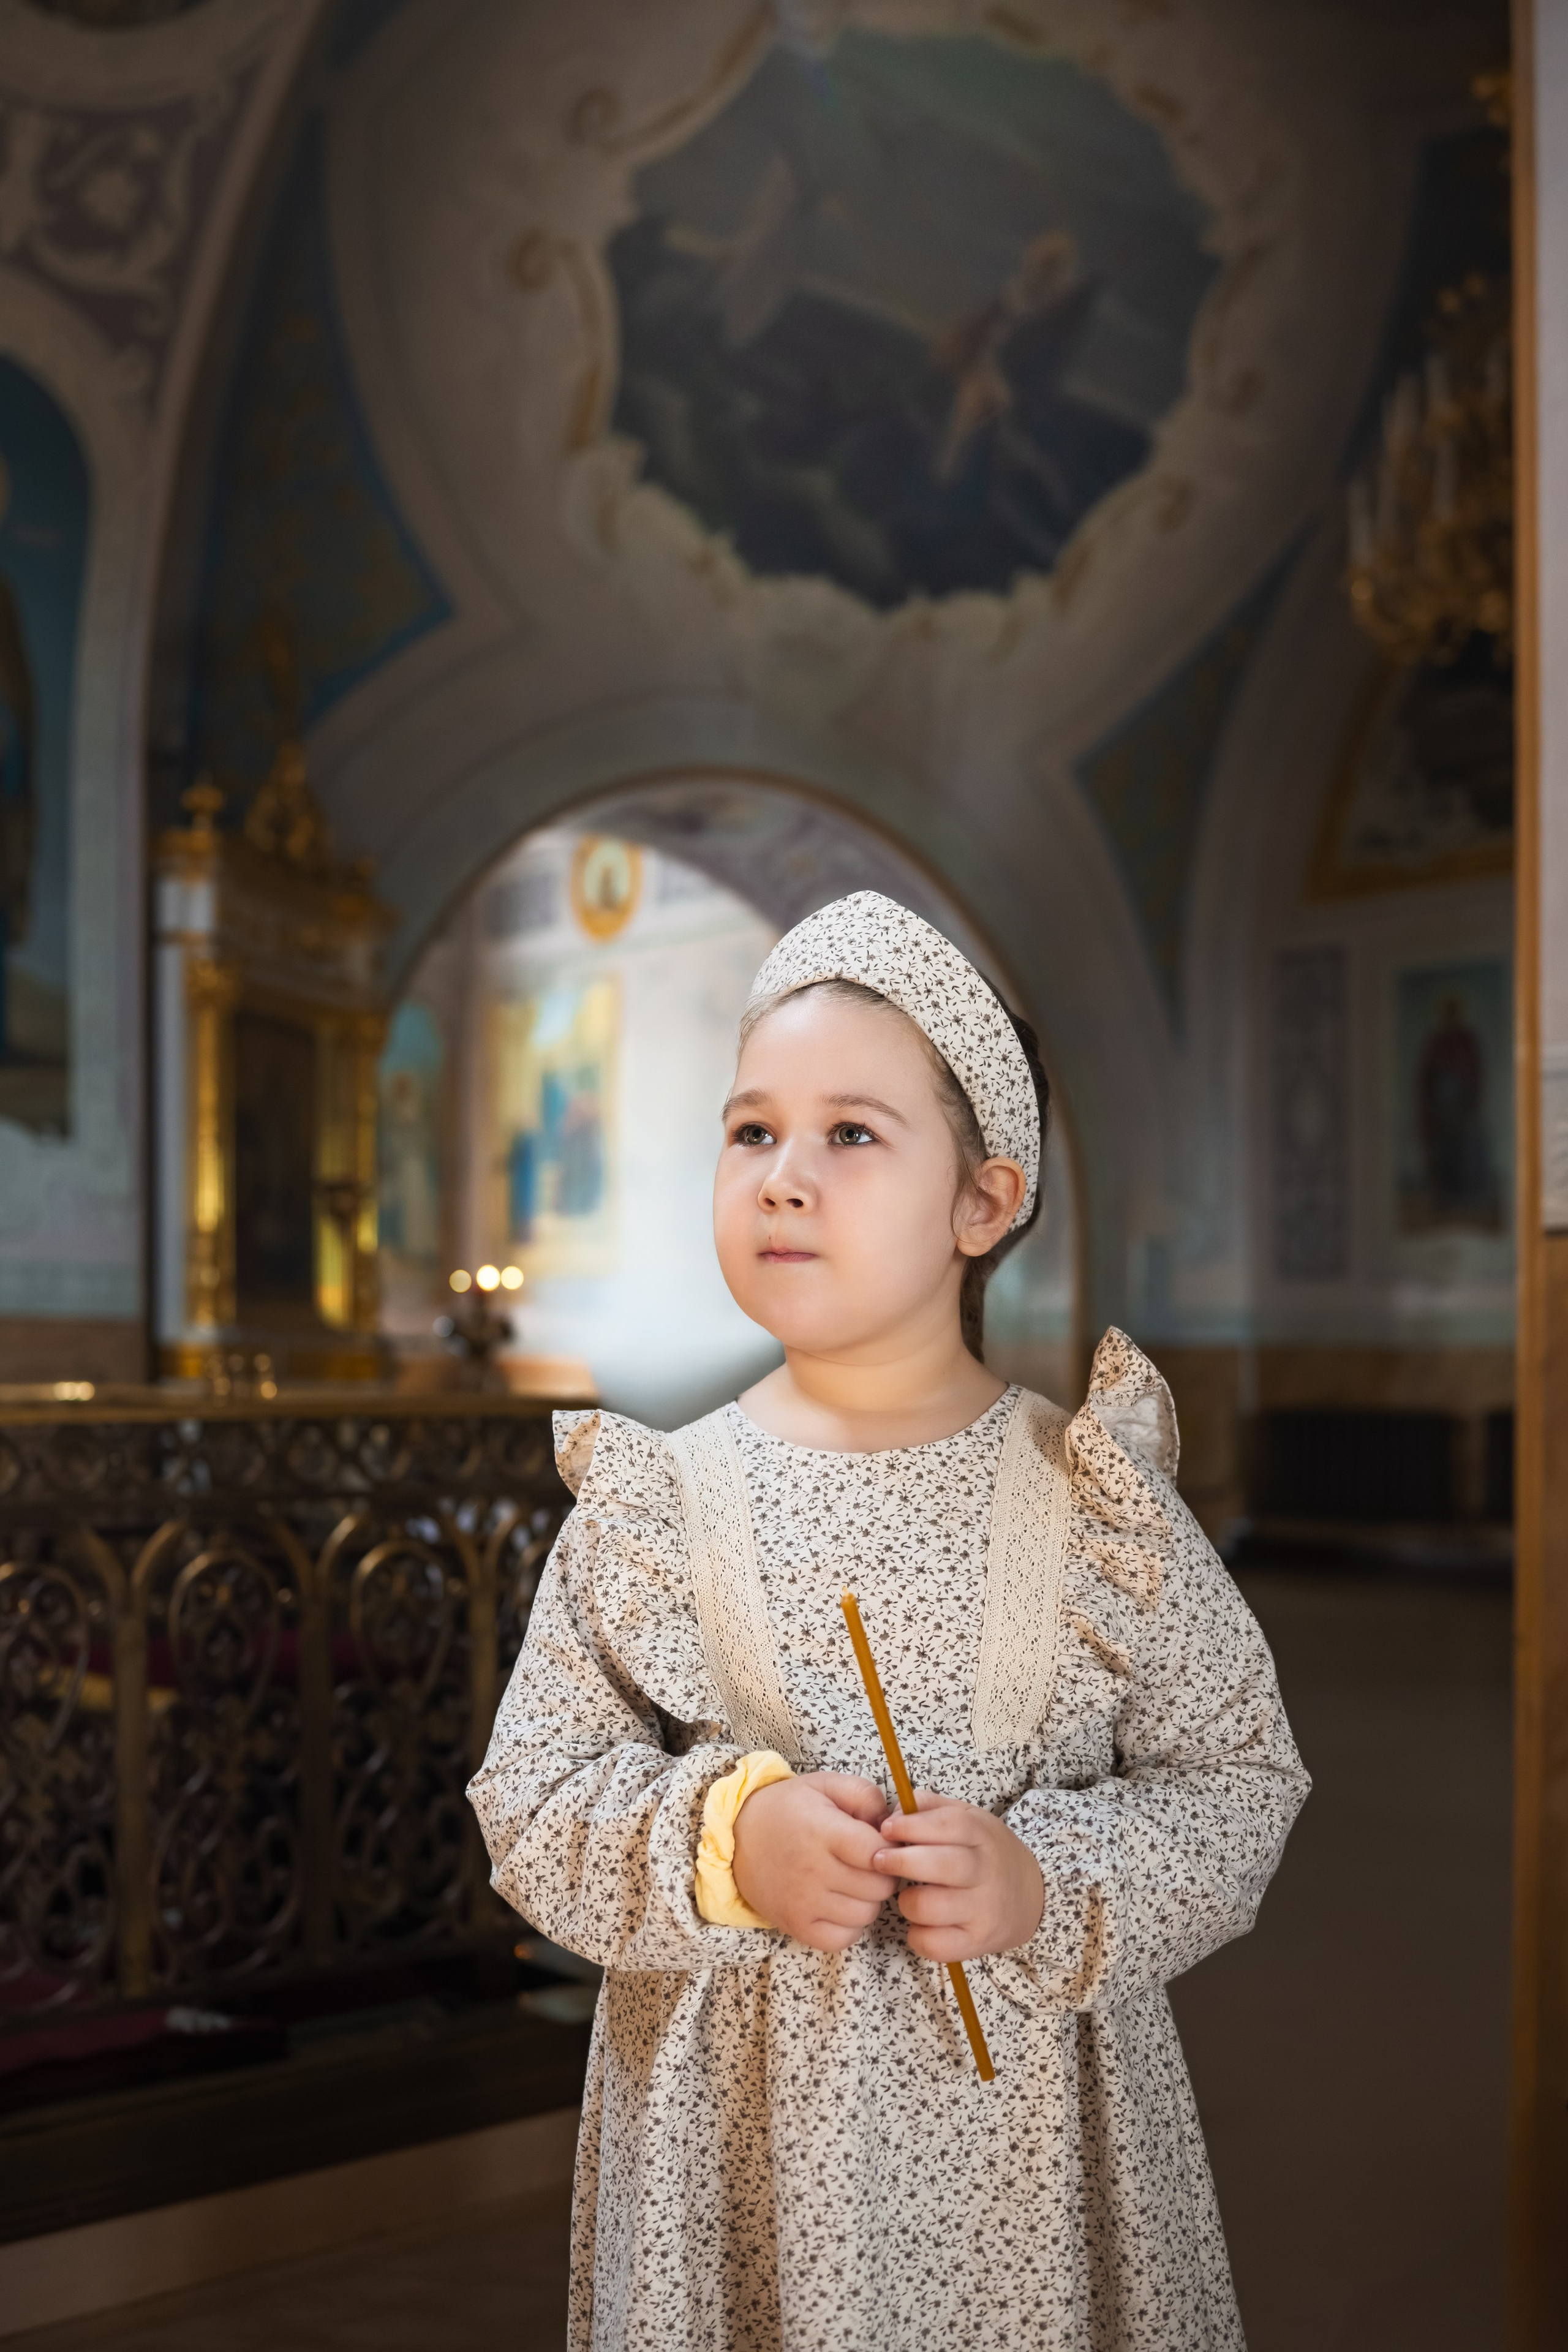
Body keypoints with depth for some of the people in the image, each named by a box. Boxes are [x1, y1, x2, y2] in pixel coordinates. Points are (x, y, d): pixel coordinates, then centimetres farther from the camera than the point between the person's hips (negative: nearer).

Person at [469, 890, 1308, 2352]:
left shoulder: (1090, 1493, -6)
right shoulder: (657, 1502, -6)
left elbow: (1241, 1781, -2)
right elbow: (528, 1804, -2)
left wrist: (1051, 1883, -18)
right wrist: (722, 1842, -19)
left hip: (1031, 2122, 0)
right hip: (740, 2123, 0)